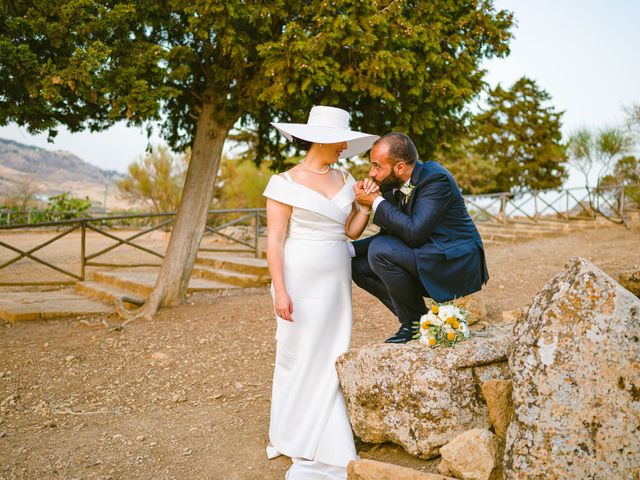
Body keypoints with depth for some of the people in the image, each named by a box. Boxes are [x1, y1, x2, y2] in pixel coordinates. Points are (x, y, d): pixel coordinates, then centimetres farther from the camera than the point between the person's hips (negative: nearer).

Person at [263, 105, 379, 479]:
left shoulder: (345, 180, 10)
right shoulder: (286, 183, -8)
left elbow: (352, 231, 11)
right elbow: (275, 239, -11)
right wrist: (280, 290, -18)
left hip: (336, 282, 6)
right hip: (300, 280, -5)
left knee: (330, 358, 7)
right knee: (298, 357, 2)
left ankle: (321, 448, 19)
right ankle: (290, 435, 22)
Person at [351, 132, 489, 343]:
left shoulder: (436, 178, -20)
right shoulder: (392, 185, 4)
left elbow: (414, 233, -30)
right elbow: (389, 233, 11)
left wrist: (377, 203, -20)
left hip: (456, 266, -9)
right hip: (425, 260, 9)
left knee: (380, 251, -25)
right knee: (359, 265, 4)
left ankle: (417, 322, -8)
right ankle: (411, 320, 7)